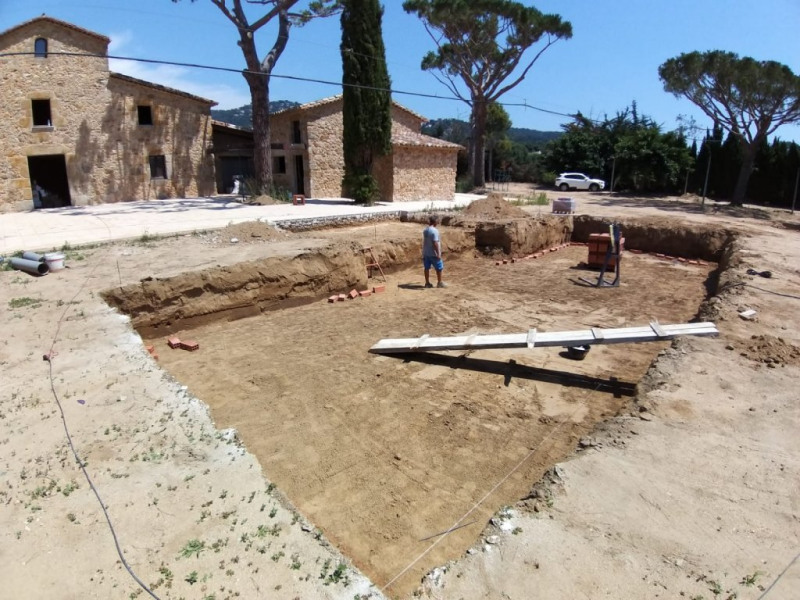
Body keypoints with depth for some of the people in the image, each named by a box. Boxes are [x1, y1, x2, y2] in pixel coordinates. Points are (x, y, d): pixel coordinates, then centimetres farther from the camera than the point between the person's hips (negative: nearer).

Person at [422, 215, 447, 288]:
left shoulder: (425, 230, 4)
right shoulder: (434, 231, -19)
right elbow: (435, 243, -22)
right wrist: (438, 254, -19)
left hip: (426, 253, 7)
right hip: (433, 254, -7)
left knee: (427, 268, 11)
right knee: (439, 268, 7)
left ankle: (427, 283, 17)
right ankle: (439, 283, 15)